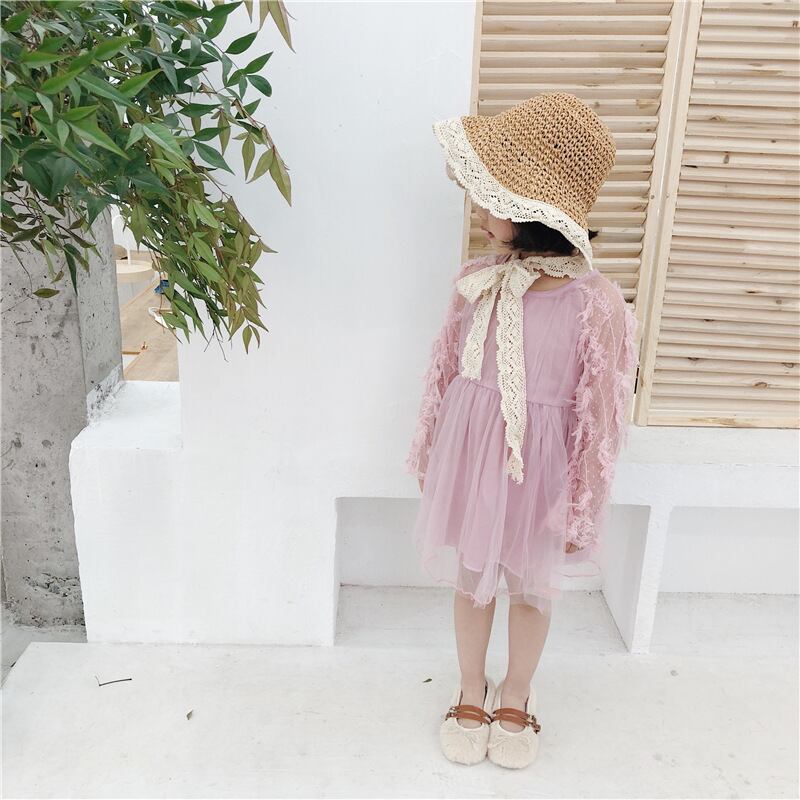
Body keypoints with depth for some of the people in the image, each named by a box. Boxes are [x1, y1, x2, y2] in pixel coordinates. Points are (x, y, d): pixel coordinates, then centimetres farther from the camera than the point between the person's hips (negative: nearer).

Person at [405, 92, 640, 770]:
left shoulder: (596, 305, -21)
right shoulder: (479, 277, -8)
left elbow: (600, 417, -13)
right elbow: (446, 369, 4)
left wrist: (582, 511, -6)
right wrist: (429, 454, 12)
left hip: (537, 464, -3)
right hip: (469, 451, 3)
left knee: (531, 586, 19)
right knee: (470, 578, 19)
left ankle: (514, 700, 45)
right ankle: (471, 695, 44)